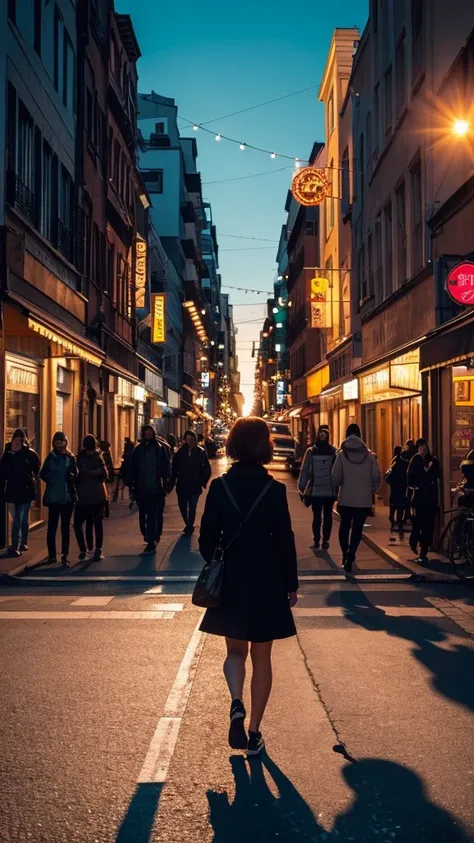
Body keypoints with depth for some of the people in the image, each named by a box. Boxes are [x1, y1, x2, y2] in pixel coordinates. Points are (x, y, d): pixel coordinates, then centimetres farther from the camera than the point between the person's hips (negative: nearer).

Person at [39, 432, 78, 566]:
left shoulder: (71, 458, 4)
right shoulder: (51, 457, 4)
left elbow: (75, 474, 0)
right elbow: (42, 473, 1)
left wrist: (71, 476, -22)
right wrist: (49, 479, -19)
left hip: (67, 497, 1)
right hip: (53, 497, 0)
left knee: (65, 527, 5)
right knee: (52, 526, 1)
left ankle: (64, 555, 10)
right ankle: (51, 555, 10)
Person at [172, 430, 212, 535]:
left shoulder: (201, 452, -4)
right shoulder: (180, 452, 1)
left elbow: (207, 469, -1)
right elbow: (175, 468, 4)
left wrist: (203, 481, -5)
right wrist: (173, 481, -2)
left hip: (195, 485, -2)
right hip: (182, 485, 2)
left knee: (192, 507, 0)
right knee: (182, 506, 8)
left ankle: (189, 526, 14)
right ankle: (189, 525, 29)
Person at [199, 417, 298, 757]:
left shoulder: (220, 486, -6)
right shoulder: (274, 489, -10)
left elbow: (207, 537, -4)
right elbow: (285, 540, -7)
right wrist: (291, 584, 3)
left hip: (230, 582, 1)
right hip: (267, 583, -1)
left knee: (236, 651, 18)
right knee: (262, 657, 12)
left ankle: (236, 704, -8)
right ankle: (254, 732, 16)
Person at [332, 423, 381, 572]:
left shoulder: (342, 454, -6)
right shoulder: (369, 455, -2)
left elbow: (335, 478, -11)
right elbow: (376, 478, -4)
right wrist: (370, 491, 12)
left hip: (346, 499, 0)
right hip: (364, 500, 1)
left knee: (345, 526, 17)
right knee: (357, 528, 7)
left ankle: (346, 556, 16)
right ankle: (349, 557, -3)